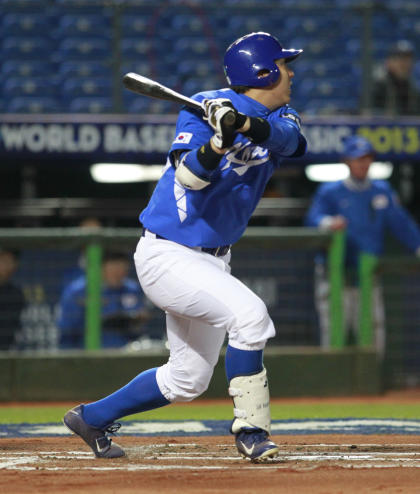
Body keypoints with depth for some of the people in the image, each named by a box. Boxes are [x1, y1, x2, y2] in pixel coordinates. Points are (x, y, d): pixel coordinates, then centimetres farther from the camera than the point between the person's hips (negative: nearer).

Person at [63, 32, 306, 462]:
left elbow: (288, 137, -23)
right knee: (248, 313, -28)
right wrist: (219, 141, -48)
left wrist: (245, 124, -42)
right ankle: (250, 431, -19)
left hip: (213, 259, 8)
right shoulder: (204, 108, -15)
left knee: (187, 380, 14)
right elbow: (189, 175, -29)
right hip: (167, 256, -8)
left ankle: (91, 418, 31)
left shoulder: (278, 117, 2)